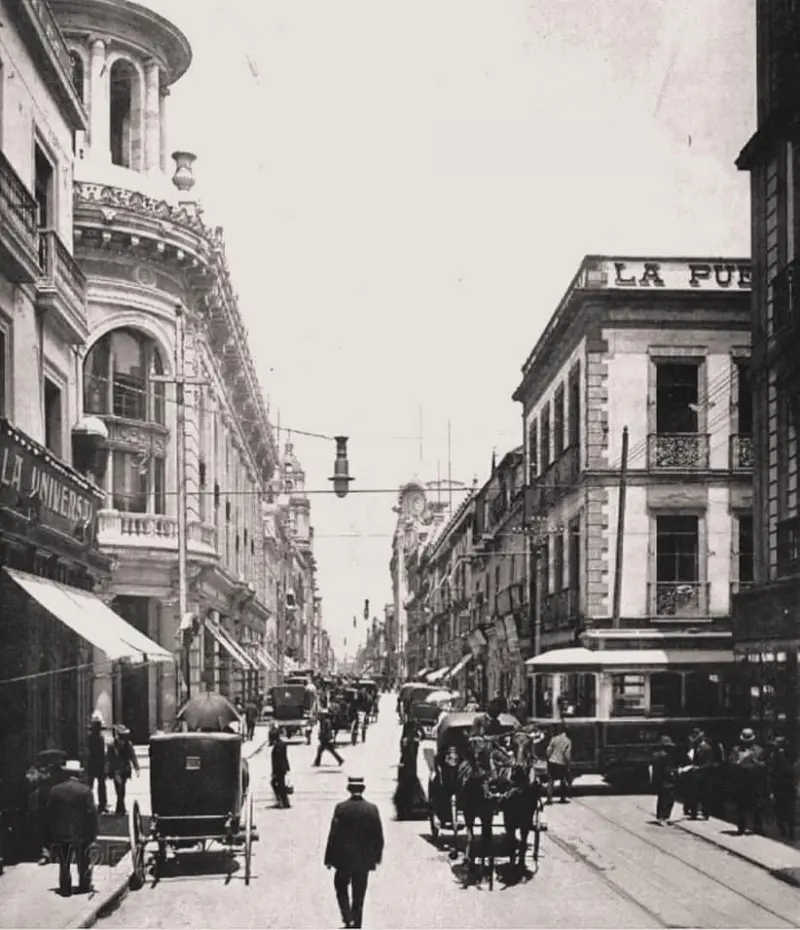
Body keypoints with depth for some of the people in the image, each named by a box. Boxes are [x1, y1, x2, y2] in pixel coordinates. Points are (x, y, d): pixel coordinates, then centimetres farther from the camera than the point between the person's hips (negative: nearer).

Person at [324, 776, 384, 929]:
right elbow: (379, 837, -2)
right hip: (364, 860, 2)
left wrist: (329, 859, -3)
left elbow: (333, 835, -11)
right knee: (359, 896, 11)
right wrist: (377, 857, 12)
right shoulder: (372, 809, -6)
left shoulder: (341, 808, -12)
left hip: (344, 859, -1)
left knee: (341, 889, 16)